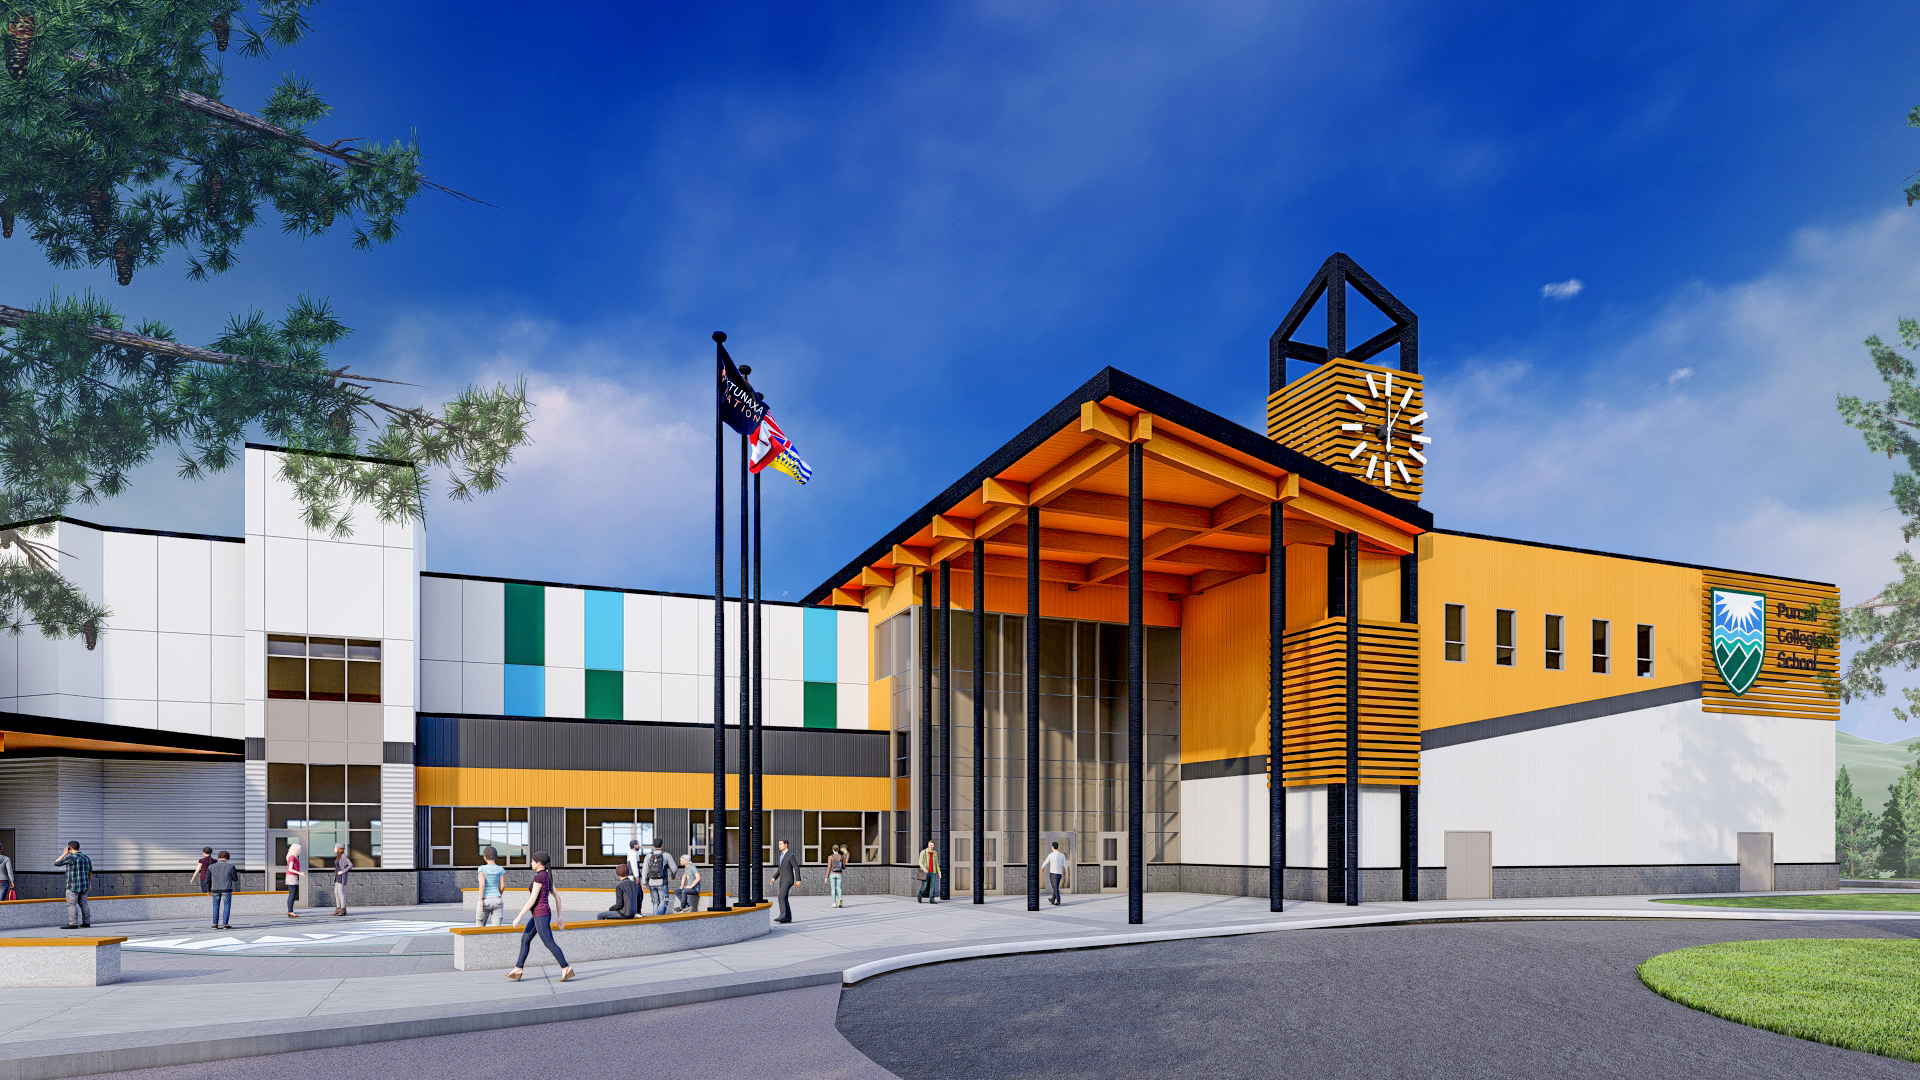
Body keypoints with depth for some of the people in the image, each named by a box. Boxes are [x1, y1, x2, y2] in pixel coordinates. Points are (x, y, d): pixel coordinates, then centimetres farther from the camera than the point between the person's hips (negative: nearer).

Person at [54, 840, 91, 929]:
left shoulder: (71, 857, -14)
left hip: (73, 887, -7)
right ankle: (86, 922, 12)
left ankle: (73, 924, -9)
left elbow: (56, 863, -6)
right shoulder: (86, 857, 10)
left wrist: (64, 854, -1)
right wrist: (90, 884, 24)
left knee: (72, 905, -5)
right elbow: (90, 872, 17)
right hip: (84, 886, 7)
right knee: (83, 904, 12)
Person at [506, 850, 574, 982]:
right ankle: (518, 969, 15)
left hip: (540, 915, -10)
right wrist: (559, 917, 21)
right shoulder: (547, 877, 12)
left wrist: (519, 917, -13)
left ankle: (566, 969, -8)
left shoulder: (539, 877, -17)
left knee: (549, 943, -8)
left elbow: (532, 900, -19)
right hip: (541, 915, 10)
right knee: (525, 939, 13)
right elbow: (557, 897, 16)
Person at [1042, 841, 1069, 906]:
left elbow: (1045, 863, 1)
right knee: (1055, 887, 19)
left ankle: (1058, 901, -18)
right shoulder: (1062, 855, 3)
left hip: (1053, 874, -5)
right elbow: (1065, 865, 2)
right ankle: (1052, 900, 32)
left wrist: (1042, 869, 21)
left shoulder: (1050, 855, -10)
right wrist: (1066, 874, 6)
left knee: (1055, 888, -7)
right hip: (1059, 874, 5)